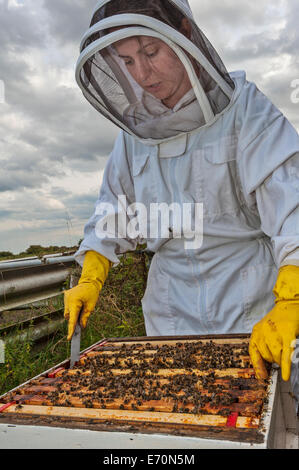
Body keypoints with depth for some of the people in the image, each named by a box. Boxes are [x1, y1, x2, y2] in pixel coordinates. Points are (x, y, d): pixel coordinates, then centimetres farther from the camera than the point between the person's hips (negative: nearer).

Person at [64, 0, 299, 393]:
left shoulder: (245, 109, -10)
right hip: (172, 308, 4)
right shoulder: (136, 131, 4)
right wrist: (90, 279, -1)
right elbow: (115, 211, 11)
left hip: (252, 302, -3)